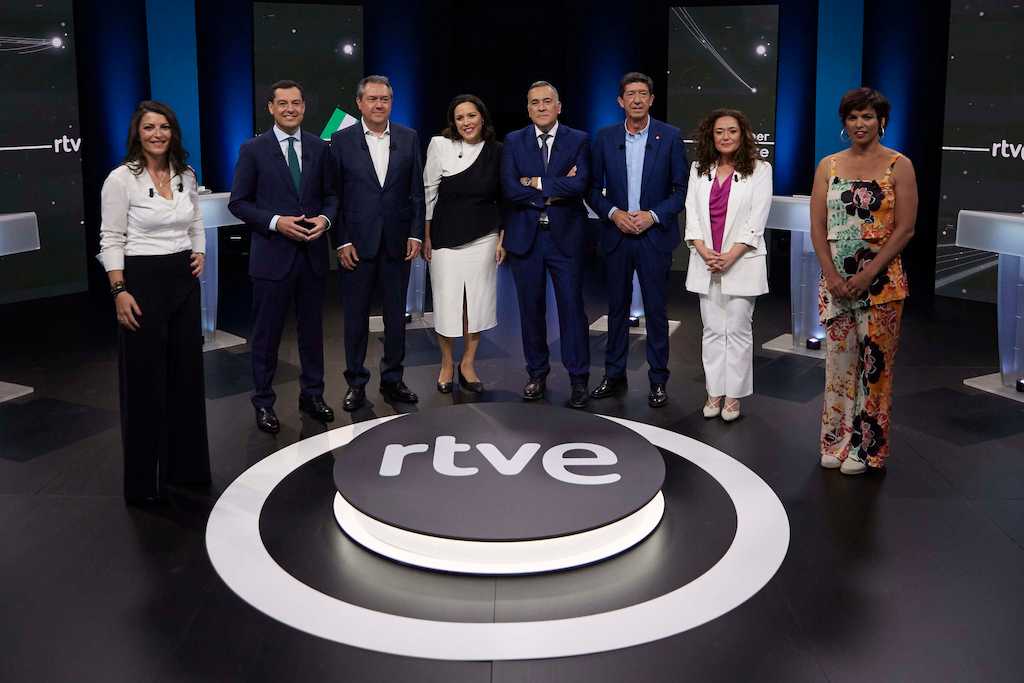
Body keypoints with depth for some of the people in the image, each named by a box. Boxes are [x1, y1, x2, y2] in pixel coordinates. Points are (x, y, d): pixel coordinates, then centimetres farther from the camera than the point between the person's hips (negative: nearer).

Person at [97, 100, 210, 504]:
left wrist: (200, 253, 4)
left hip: (184, 279, 6)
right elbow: (111, 240, -10)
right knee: (145, 380, 1)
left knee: (187, 373, 11)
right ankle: (142, 480, 14)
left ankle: (185, 465, 26)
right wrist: (119, 291, -17)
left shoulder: (186, 175, 7)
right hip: (142, 280, -6)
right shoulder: (121, 178, -9)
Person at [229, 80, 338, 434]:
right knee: (267, 332, 5)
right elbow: (238, 202, -4)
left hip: (312, 252, 3)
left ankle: (312, 394, 26)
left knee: (312, 328, 13)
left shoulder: (318, 147, 6)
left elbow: (330, 195, 11)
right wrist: (276, 222, -17)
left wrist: (325, 218, -10)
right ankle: (264, 402, 18)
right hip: (272, 254, -3)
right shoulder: (254, 149, -4)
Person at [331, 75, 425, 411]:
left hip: (396, 241, 2)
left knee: (396, 315, 9)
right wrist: (342, 241, -8)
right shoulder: (341, 140, -1)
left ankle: (392, 380, 21)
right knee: (356, 316, 6)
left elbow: (416, 191, 6)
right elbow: (335, 194, -2)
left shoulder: (409, 138, 5)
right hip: (356, 242, -2)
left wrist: (415, 234, -1)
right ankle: (356, 382, 18)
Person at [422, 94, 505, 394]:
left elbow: (502, 199, 8)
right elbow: (429, 193, -1)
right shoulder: (440, 145, -4)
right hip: (446, 236, -1)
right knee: (446, 301, 2)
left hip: (483, 237, 2)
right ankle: (446, 363, 21)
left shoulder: (496, 152, 2)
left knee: (478, 300, 4)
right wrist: (425, 237, -2)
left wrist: (502, 240, 4)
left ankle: (468, 363, 20)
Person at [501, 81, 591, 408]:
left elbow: (579, 185, -14)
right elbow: (509, 189, -8)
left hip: (565, 236, -2)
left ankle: (579, 378, 7)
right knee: (531, 308, 9)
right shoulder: (513, 142, 5)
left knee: (572, 306, -2)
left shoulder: (578, 141, 2)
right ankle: (537, 374, 21)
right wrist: (555, 192, -11)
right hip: (525, 236, 2)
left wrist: (537, 183, -12)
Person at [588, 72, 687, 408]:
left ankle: (658, 379, 13)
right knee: (617, 307, 10)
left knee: (655, 309, 3)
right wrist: (614, 213, -10)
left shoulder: (670, 137, -2)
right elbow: (593, 188, 6)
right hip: (617, 235, 2)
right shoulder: (605, 137, 3)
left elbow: (682, 188, -2)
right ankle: (614, 374, 21)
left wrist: (653, 215, -13)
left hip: (655, 235, -2)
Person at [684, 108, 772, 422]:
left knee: (737, 330, 1)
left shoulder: (759, 170, -2)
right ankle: (714, 392, 15)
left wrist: (729, 256, -15)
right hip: (706, 263, 4)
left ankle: (733, 395, 9)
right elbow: (692, 213, 4)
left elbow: (756, 220, -7)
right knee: (712, 330, 8)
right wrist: (705, 252, -10)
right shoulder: (699, 169, 10)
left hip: (742, 263, -3)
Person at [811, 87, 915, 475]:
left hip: (880, 280, -3)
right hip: (834, 280, 3)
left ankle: (865, 447, 15)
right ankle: (836, 442, 19)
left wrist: (867, 275, -14)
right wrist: (832, 275, -8)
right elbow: (817, 227, 4)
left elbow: (905, 228, -7)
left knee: (874, 361, 3)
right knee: (838, 359, 7)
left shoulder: (899, 166, -1)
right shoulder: (828, 166, 8)